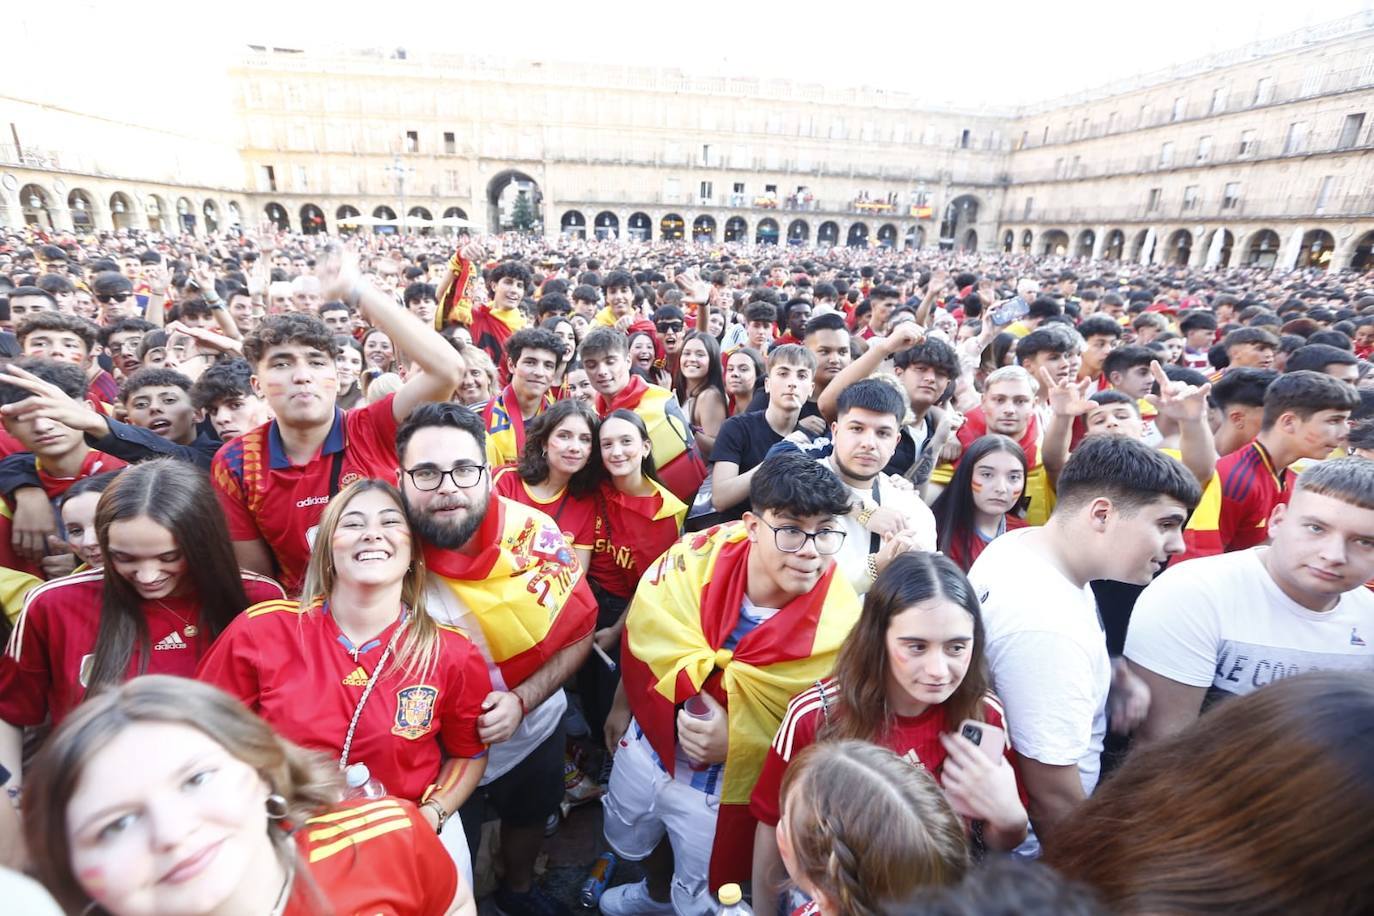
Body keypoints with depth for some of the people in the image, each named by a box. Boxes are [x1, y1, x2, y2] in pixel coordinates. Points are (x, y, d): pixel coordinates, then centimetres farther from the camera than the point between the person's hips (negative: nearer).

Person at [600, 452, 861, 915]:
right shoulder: (698, 557, -24)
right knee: (631, 840, 35)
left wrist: (735, 743, -29)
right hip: (647, 744, 4)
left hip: (726, 787, -4)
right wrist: (621, 707, 9)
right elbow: (644, 634, -5)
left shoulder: (842, 628, -30)